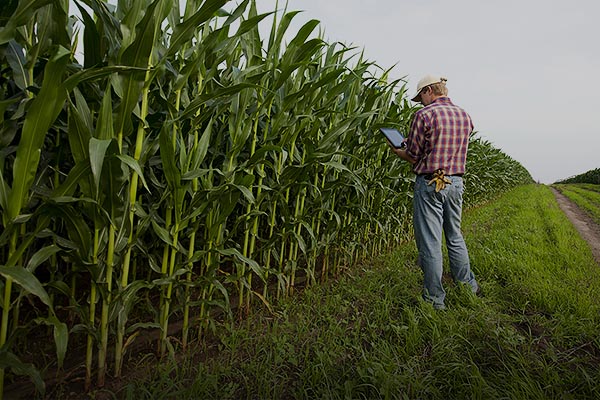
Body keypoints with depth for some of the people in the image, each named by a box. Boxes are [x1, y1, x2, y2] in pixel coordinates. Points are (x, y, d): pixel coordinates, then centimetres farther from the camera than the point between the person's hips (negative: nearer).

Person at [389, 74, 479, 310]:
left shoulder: (425, 115, -11)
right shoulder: (465, 117, 10)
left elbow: (413, 158, -10)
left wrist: (396, 150, 10)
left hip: (430, 183, -7)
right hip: (456, 182, 7)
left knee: (430, 242, 2)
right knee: (455, 237, 21)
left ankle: (435, 299, 11)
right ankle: (468, 286, 35)